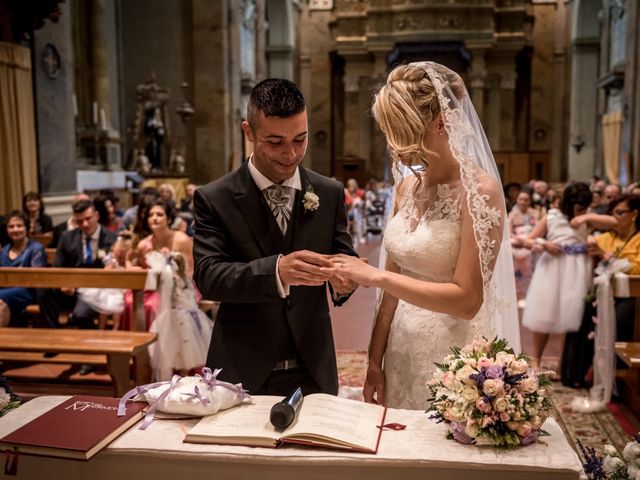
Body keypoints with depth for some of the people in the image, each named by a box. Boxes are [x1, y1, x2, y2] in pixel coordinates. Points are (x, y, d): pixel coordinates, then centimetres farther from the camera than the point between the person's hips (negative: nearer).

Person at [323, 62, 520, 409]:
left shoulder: (479, 190, -17)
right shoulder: (407, 187, 3)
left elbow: (467, 299, -21)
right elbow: (395, 283, 7)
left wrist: (375, 275, -23)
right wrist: (375, 360, 7)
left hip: (453, 356, -6)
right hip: (402, 350, 6)